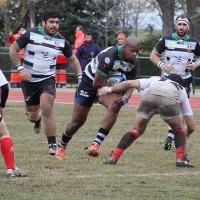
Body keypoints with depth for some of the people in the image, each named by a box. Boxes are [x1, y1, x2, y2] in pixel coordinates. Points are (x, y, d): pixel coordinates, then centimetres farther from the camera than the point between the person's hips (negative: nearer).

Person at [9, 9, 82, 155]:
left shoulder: (61, 41, -1)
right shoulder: (30, 34, -10)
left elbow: (72, 59, 13)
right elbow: (13, 50, -4)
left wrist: (80, 74, -1)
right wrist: (20, 69, -15)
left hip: (47, 79, 0)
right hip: (29, 79, 0)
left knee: (47, 109, -19)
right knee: (32, 113, 11)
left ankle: (52, 144, -16)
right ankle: (36, 120, 51)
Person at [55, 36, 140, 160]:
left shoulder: (134, 63, -12)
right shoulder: (109, 56, -34)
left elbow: (130, 85, -4)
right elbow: (97, 83, -29)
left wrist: (124, 97, -26)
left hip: (108, 85, 5)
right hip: (90, 81, -5)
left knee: (115, 106, -29)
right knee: (77, 121, 3)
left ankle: (96, 145, -29)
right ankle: (62, 147, 33)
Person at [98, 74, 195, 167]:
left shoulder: (155, 79, 43)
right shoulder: (182, 90, 41)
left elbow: (130, 83, 30)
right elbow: (191, 126, 40)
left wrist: (109, 89, 43)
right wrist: (183, 138, 60)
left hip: (148, 95, 1)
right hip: (170, 99, -1)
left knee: (137, 130, 22)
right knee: (179, 129, 26)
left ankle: (113, 158, 14)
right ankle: (181, 159, 9)